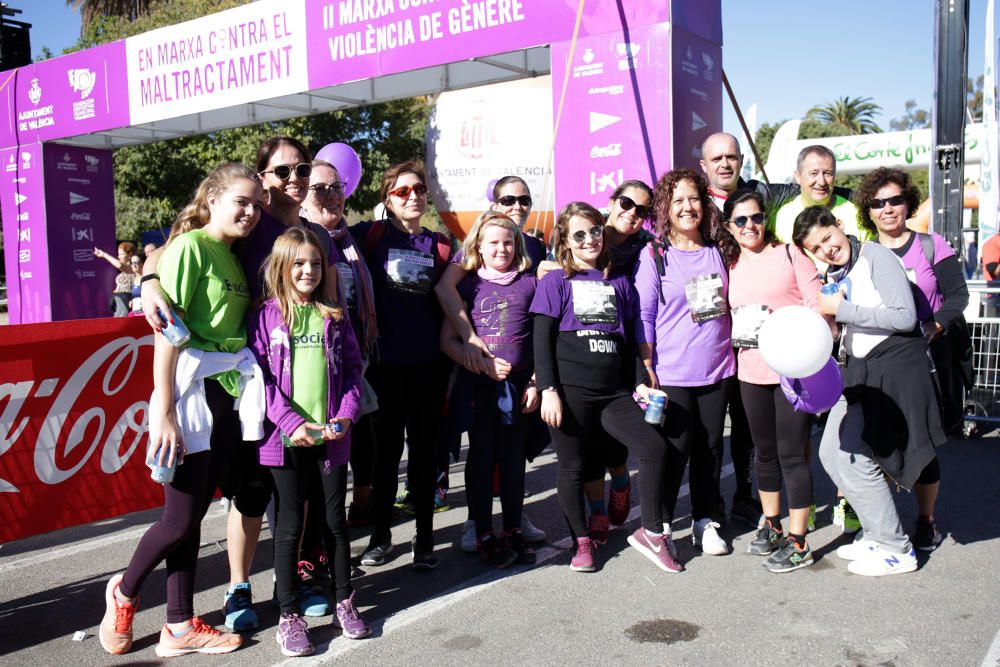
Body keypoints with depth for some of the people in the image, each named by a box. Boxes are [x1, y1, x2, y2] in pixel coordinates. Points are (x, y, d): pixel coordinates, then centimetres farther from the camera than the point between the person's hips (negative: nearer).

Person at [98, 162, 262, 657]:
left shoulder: (234, 256, 12)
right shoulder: (190, 247, -11)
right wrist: (164, 411, -19)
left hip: (229, 394, 7)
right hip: (191, 391, -7)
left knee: (194, 514, 13)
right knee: (180, 519, 2)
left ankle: (179, 627, 23)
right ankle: (124, 592, 29)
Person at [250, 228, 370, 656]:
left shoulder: (333, 317, 8)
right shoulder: (267, 317, -2)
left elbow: (352, 367, 8)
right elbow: (260, 376, -7)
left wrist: (347, 414, -7)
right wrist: (292, 422, -16)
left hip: (331, 436, 3)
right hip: (286, 438, -2)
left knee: (335, 519, 11)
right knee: (290, 524, 5)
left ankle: (344, 602, 27)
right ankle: (290, 616, 16)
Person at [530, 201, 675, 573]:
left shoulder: (620, 284, 16)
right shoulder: (556, 282, 3)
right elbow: (542, 341, -2)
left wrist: (640, 383, 8)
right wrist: (548, 390, -11)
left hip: (614, 391, 4)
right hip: (570, 391, -3)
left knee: (654, 447, -10)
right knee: (573, 467, 3)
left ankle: (651, 533, 5)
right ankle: (582, 543, 21)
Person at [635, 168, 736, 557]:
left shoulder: (717, 251, 9)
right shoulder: (655, 256, -4)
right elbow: (643, 316, -5)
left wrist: (733, 354, 13)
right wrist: (647, 370, -10)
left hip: (717, 370, 4)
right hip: (672, 373, -4)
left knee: (710, 447, 10)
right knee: (675, 449, -2)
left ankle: (705, 521, 26)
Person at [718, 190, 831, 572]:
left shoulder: (789, 254, -2)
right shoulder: (729, 265, 10)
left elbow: (818, 305, -6)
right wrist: (737, 338, 4)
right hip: (751, 373, 5)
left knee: (791, 454, -2)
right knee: (765, 453, 16)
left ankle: (798, 544, 9)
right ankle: (771, 527, 33)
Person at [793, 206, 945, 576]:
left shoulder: (877, 257, -13)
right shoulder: (833, 274, 12)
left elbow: (905, 317, -22)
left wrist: (841, 309, -19)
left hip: (895, 366, -9)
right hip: (859, 370, 9)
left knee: (854, 458, -9)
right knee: (832, 454, 9)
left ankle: (896, 549, 7)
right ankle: (877, 534, 23)